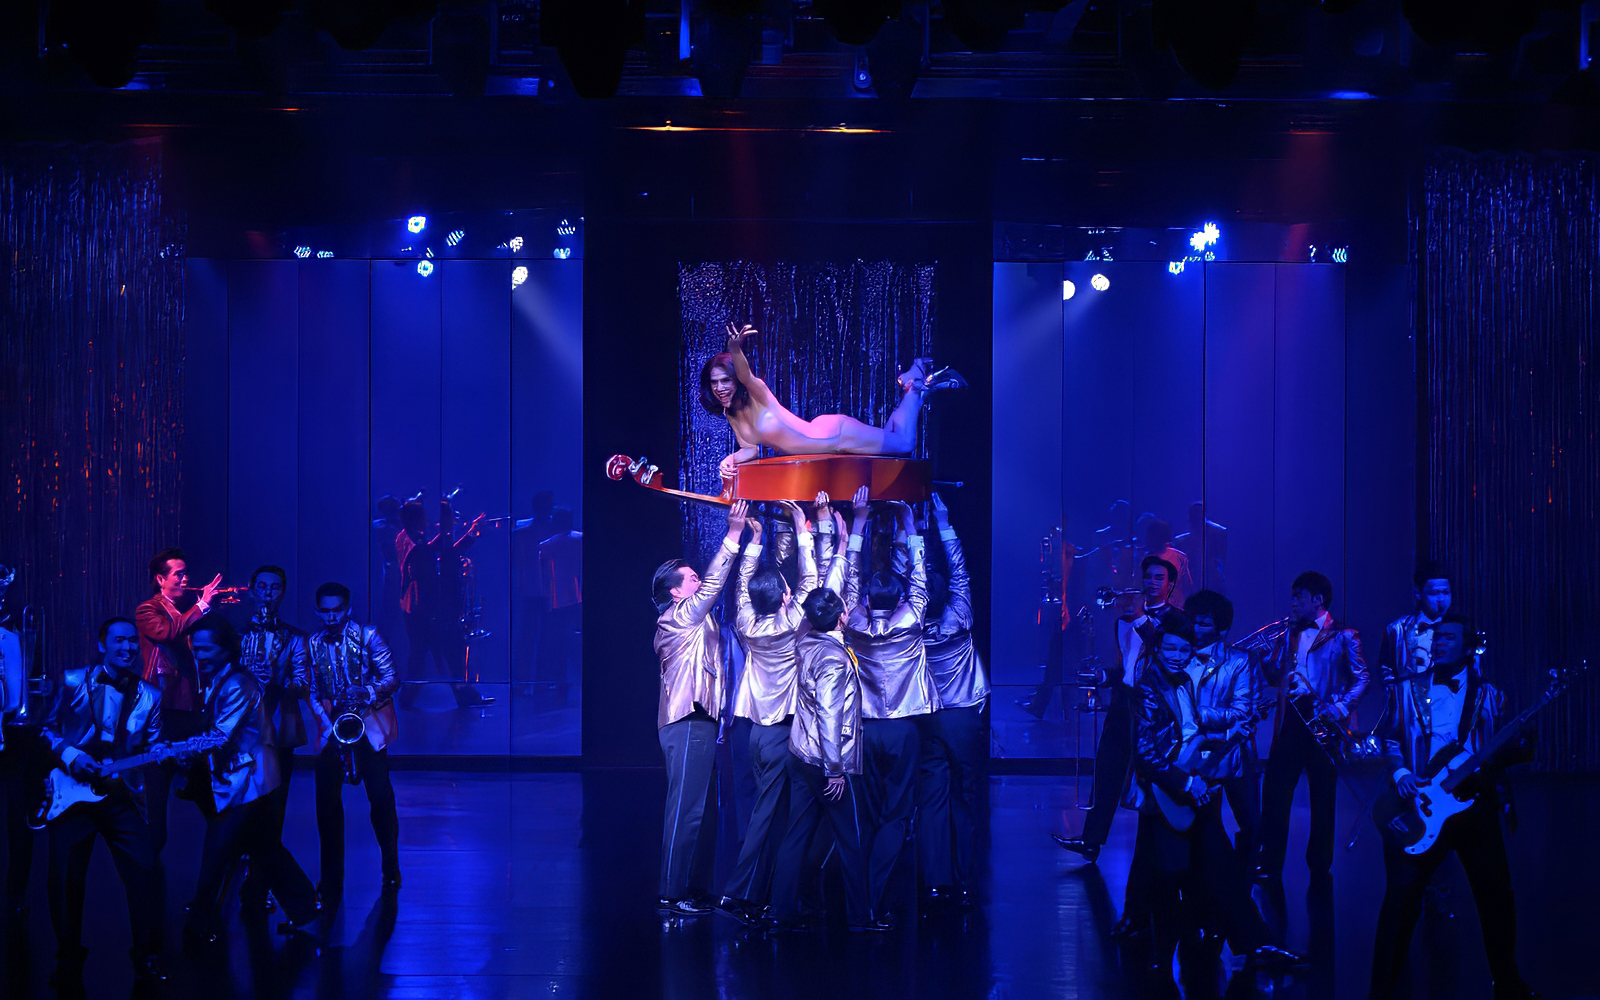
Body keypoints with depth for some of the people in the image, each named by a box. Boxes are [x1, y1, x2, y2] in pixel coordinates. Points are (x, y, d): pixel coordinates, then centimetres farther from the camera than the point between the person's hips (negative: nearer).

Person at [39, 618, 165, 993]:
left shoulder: (149, 695, 9)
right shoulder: (74, 682, 1)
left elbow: (152, 748, 10)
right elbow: (48, 729, 6)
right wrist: (69, 755, -10)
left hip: (122, 794, 2)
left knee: (142, 872, -9)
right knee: (66, 878, -4)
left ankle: (145, 955, 6)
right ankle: (69, 959, 14)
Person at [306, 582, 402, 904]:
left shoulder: (367, 636, -2)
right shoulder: (313, 644, 7)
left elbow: (391, 679, -4)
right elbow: (313, 692, 9)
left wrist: (367, 692, -23)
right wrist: (326, 723, -5)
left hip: (369, 720, -2)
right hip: (331, 724, 2)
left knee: (380, 795, -9)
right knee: (326, 799, -6)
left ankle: (391, 869, 8)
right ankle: (331, 878, 1)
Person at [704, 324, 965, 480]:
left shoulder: (756, 393, -23)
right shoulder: (730, 414, -3)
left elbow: (746, 376, -46)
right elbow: (750, 450, -1)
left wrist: (735, 349, -69)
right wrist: (732, 459, -25)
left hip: (834, 433, -7)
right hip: (827, 443, 7)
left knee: (903, 442, 4)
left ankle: (917, 384, 26)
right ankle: (913, 383, 36)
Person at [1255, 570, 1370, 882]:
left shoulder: (1343, 636, 1)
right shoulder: (1289, 634, 16)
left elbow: (1361, 677, -3)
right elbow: (1275, 677, 13)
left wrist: (1341, 707, -15)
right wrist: (1263, 657, -5)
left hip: (1321, 721, -4)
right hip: (1290, 719, 4)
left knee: (1323, 796, 3)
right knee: (1274, 789, -3)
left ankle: (1320, 866, 11)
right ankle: (1269, 862, 3)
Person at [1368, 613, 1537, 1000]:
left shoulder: (1486, 695, 9)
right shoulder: (1406, 689, 9)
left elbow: (1502, 752, 9)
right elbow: (1389, 739, 9)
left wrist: (1518, 747, -13)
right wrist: (1399, 772, -8)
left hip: (1475, 803, 1)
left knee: (1496, 894, 4)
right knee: (1402, 895, -8)